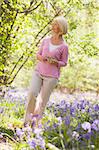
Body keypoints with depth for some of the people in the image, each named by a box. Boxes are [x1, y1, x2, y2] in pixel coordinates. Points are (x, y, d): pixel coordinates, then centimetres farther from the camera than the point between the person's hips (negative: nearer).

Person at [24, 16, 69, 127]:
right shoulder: (46, 40, 4)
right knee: (32, 93, -19)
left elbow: (64, 63, 2)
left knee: (43, 101, 1)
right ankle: (27, 119, -5)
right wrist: (41, 58, -11)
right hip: (38, 71, 2)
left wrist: (54, 62, -18)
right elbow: (38, 54, 13)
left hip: (51, 76, -2)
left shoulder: (64, 46, -6)